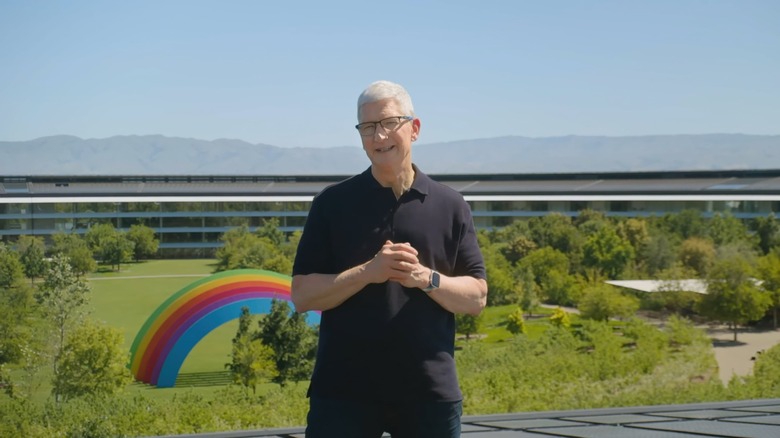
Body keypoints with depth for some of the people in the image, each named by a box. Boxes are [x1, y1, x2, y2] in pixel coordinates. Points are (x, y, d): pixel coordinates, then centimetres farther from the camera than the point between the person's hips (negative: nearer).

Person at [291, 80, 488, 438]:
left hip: (430, 391, 1)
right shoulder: (333, 203, 3)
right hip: (343, 390, -1)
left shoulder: (450, 206, 6)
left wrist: (426, 278, -14)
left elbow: (476, 297, 5)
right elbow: (302, 295, -2)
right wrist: (368, 272, -17)